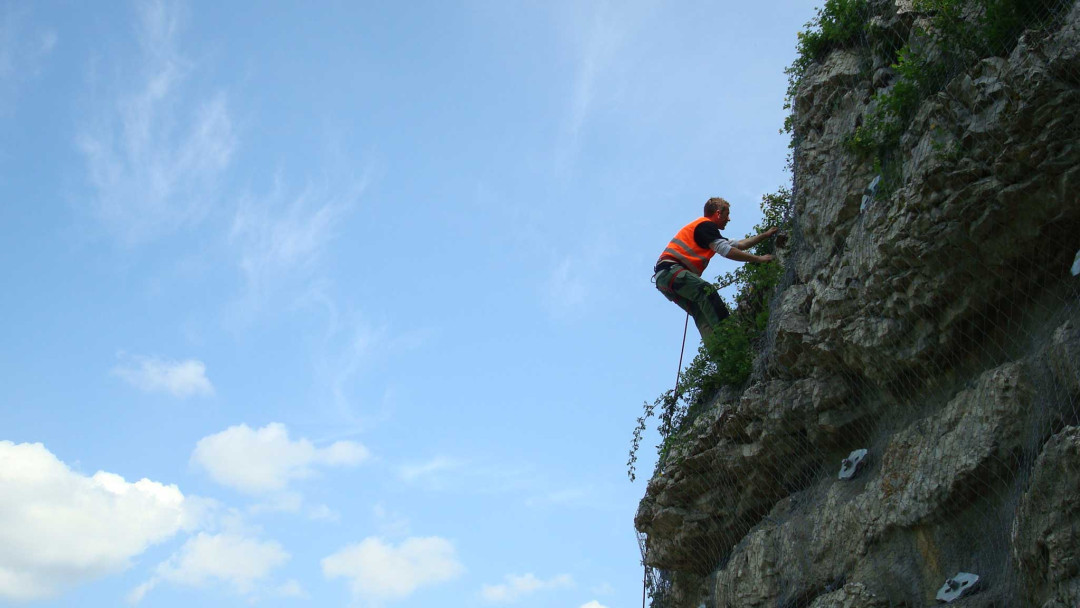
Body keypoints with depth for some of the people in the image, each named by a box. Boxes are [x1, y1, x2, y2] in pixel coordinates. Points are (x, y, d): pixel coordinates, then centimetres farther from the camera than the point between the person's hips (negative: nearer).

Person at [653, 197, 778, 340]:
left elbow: (739, 245, 33)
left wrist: (766, 235, 35)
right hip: (670, 270, -10)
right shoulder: (706, 225, -2)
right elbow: (727, 251, -13)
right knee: (707, 290, -27)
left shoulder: (705, 228, 28)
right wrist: (758, 259, -6)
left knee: (701, 313, -2)